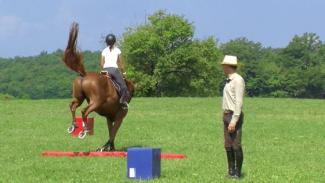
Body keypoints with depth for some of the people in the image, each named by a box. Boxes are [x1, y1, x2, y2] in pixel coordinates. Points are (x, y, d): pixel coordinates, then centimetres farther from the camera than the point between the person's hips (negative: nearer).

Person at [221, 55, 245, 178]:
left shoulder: (238, 80, -15)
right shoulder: (229, 80, 15)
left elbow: (239, 102, -19)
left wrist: (234, 121, -23)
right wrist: (227, 119, 16)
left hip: (234, 116, -9)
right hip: (227, 116, 9)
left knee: (236, 146, -6)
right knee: (228, 146, 10)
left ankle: (237, 173, -1)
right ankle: (231, 171, 16)